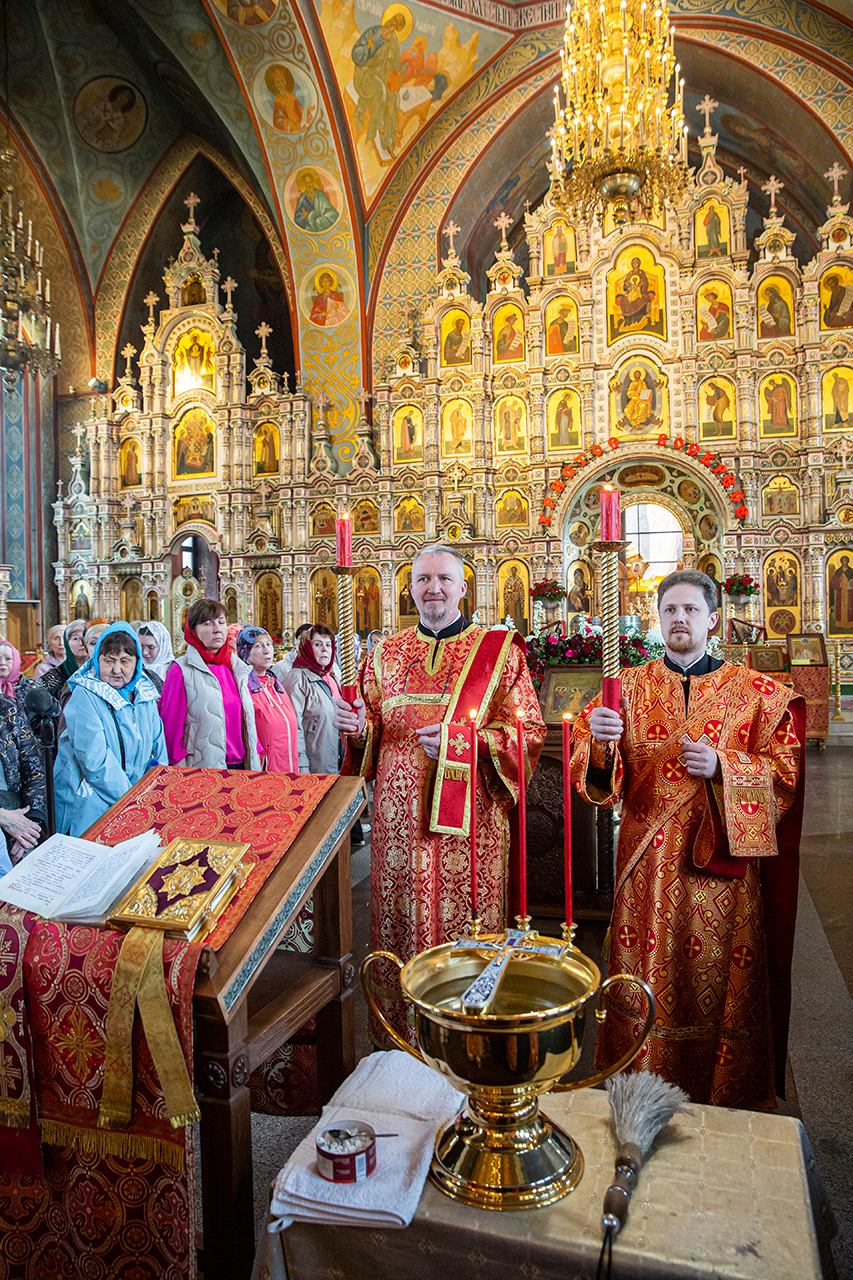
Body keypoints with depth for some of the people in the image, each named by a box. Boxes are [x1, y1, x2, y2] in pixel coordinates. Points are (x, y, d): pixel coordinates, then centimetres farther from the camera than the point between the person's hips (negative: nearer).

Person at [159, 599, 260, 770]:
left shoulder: (237, 668, 11)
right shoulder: (182, 671, -6)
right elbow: (170, 727, -7)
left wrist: (254, 764, 12)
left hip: (241, 765, 5)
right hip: (203, 769, -5)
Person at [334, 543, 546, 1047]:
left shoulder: (500, 651, 0)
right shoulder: (385, 655, 12)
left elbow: (530, 733, -5)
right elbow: (371, 732, 17)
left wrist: (460, 741, -16)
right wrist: (358, 728, -6)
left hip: (468, 819, -3)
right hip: (399, 817, 3)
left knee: (465, 929, 3)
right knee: (400, 925, 10)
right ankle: (399, 1038, 29)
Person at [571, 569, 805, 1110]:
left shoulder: (755, 692, 2)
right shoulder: (630, 687, 3)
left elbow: (785, 771, -2)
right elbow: (598, 780, -3)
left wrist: (722, 767, -18)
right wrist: (599, 744, -26)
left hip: (722, 862, 0)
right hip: (648, 858, 1)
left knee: (718, 975, 8)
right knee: (649, 970, 8)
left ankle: (726, 1096, 30)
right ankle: (644, 1082, 29)